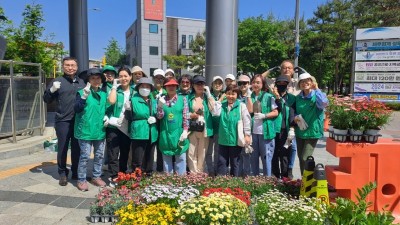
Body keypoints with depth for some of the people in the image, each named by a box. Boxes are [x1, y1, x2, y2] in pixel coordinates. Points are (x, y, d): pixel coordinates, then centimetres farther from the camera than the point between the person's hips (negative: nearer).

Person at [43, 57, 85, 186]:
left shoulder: (81, 82, 12)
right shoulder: (57, 81, 2)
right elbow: (46, 100, 0)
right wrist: (52, 90, -18)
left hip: (79, 121, 3)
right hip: (63, 121, -2)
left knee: (77, 148, 11)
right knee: (62, 148, 5)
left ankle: (76, 172, 24)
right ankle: (63, 173, 19)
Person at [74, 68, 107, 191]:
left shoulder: (104, 94, 9)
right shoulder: (82, 92, -7)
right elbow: (76, 109, -17)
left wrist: (106, 116, 3)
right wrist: (84, 97, -28)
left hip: (100, 130, 6)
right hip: (85, 130, -5)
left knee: (99, 155, 14)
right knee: (85, 156, -1)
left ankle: (96, 177, 30)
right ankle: (81, 180, 14)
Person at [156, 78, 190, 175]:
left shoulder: (183, 99, 2)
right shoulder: (161, 99, 5)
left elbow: (186, 117, -1)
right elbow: (159, 116, 1)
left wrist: (185, 131, -9)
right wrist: (160, 105, -16)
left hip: (179, 133, -1)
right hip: (165, 134, 2)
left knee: (180, 158, 4)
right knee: (166, 158, 10)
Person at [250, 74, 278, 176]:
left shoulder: (268, 96, -2)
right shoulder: (250, 96, 9)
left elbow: (275, 112, -1)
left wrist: (264, 115, -16)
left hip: (265, 131, -4)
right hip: (253, 131, 4)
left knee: (266, 156, 4)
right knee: (253, 156, 12)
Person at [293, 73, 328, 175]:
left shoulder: (317, 96, -9)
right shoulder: (298, 98, 5)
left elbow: (324, 103, -32)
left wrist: (316, 89, -26)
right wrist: (295, 117, -4)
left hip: (312, 131, -5)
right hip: (300, 131, 6)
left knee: (305, 158, -10)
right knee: (300, 157, 14)